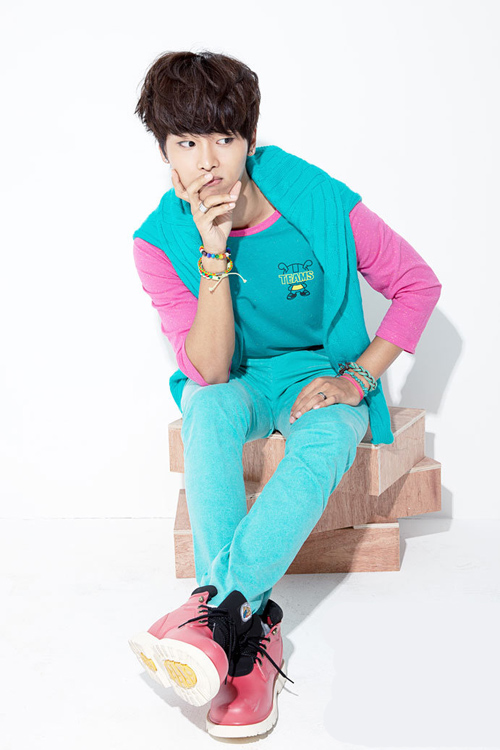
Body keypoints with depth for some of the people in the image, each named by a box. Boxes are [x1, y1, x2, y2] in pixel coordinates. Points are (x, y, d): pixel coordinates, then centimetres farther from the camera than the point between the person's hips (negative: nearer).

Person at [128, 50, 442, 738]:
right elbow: (209, 370, -22)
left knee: (324, 441, -36)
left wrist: (358, 377, -14)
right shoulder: (160, 242, -14)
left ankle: (218, 606, -44)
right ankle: (253, 627, -39)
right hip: (234, 382, 1)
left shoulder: (322, 204, -17)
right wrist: (214, 253, -32)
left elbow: (418, 285, -5)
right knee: (207, 407, -35)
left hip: (323, 379, -1)